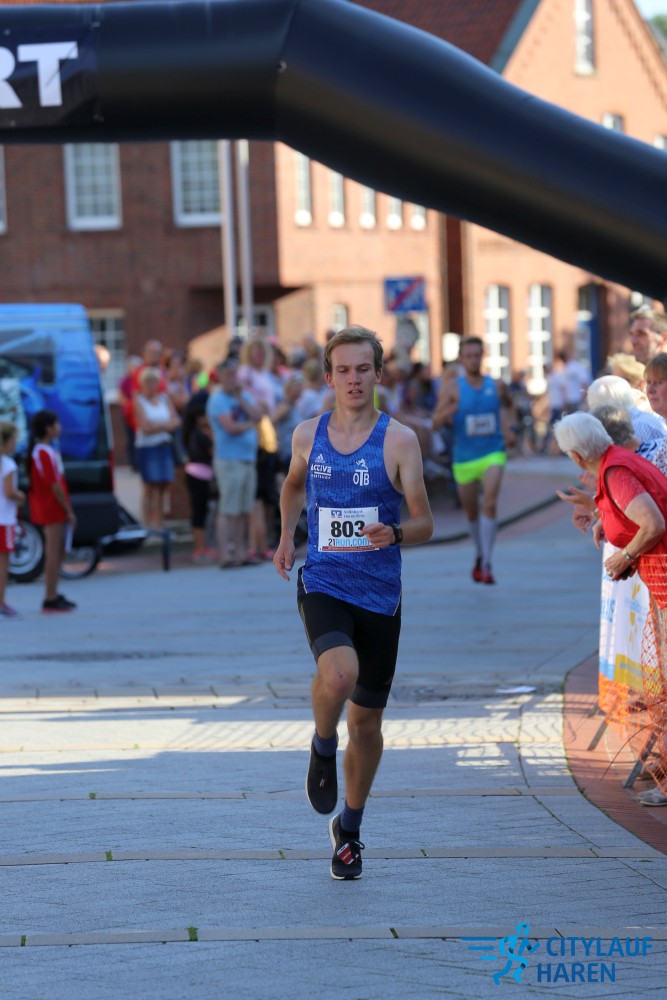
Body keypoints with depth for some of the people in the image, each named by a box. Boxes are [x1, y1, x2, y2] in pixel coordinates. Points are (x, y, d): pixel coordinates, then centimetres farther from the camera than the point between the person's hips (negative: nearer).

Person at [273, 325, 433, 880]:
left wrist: (396, 533, -27)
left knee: (367, 718, 9)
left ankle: (349, 829, 30)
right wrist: (286, 535, 15)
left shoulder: (399, 440, -5)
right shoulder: (308, 436, 4)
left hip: (379, 594, 0)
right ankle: (323, 749, 2)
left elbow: (425, 523, -6)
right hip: (323, 586, 0)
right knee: (338, 673, -31)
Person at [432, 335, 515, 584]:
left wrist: (509, 428, 8)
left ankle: (486, 564, -20)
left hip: (493, 454, -1)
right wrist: (449, 411, -33)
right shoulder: (452, 387, -7)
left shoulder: (497, 386, 0)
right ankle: (479, 554, 41)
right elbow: (435, 422, -12)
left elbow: (509, 404, 23)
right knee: (471, 511, 14)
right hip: (464, 458, 1)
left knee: (490, 503, -20)